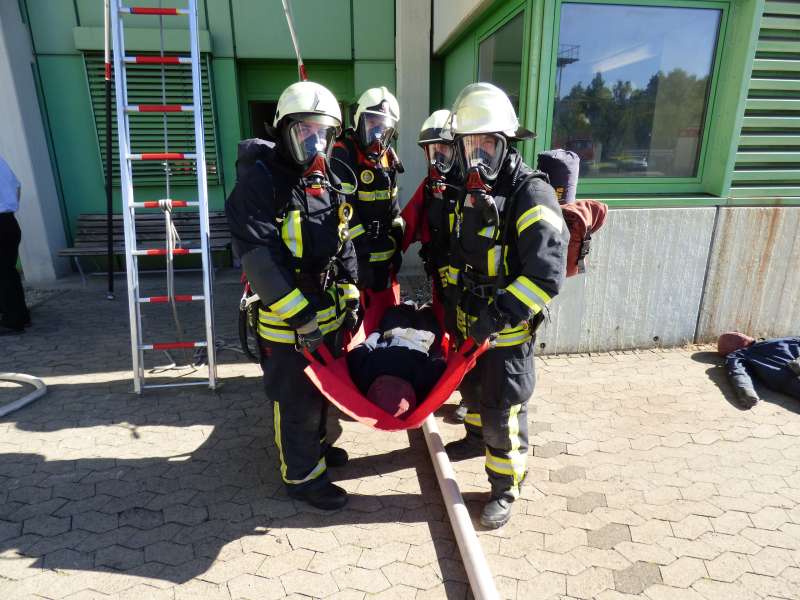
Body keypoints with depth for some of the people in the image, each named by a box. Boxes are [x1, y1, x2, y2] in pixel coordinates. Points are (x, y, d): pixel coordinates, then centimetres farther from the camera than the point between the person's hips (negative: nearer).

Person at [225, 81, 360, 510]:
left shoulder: (328, 183, 9)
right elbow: (258, 258, -24)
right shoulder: (260, 182, -16)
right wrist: (299, 314, -25)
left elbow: (343, 245, 14)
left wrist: (349, 298, 9)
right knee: (296, 400, 6)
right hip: (286, 320, -8)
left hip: (328, 312, 8)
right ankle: (302, 474, 27)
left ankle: (313, 444, 47)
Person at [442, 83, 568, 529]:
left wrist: (500, 315, -31)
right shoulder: (471, 192, 6)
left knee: (503, 412, 4)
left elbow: (547, 272, -30)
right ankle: (477, 438, 55)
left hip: (509, 330, -8)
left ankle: (506, 489, 25)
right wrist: (454, 296, 12)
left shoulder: (531, 193, -21)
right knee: (472, 388, 27)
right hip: (471, 322, 8)